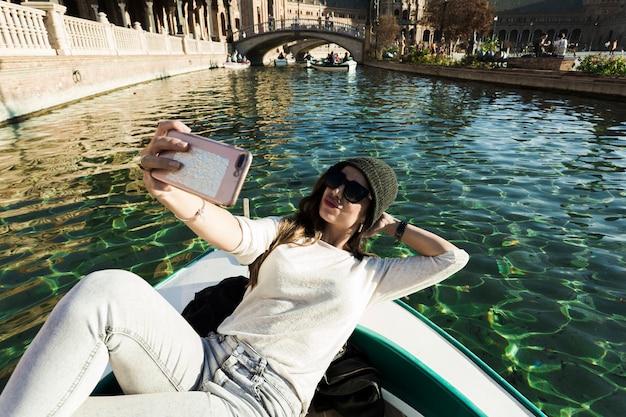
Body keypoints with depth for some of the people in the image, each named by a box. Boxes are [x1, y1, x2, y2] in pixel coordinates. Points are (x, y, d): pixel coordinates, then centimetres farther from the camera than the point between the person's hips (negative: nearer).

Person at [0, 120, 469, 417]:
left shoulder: (368, 275, 12)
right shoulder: (284, 233, 13)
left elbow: (453, 257, 7)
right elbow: (232, 233, -10)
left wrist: (391, 224, 16)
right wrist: (167, 189, -30)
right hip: (203, 362, 3)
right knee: (108, 289, -28)